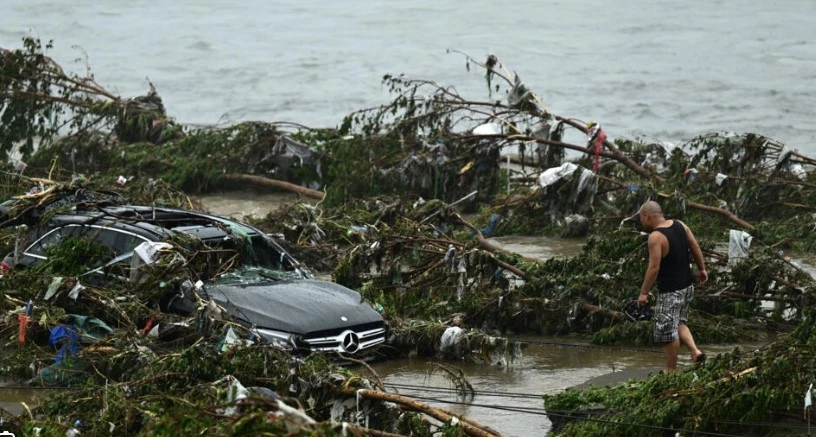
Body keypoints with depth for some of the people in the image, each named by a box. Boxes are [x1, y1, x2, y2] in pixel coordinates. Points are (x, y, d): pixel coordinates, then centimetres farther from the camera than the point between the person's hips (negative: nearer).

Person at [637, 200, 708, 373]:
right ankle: (695, 351, 7)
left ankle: (671, 370, 11)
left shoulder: (655, 237, -21)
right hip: (687, 287, 9)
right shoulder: (680, 225, 2)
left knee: (668, 330, 3)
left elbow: (654, 267, -22)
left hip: (670, 292, -9)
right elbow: (696, 248, 10)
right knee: (679, 323, 24)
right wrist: (701, 269, 23)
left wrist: (644, 293, -15)